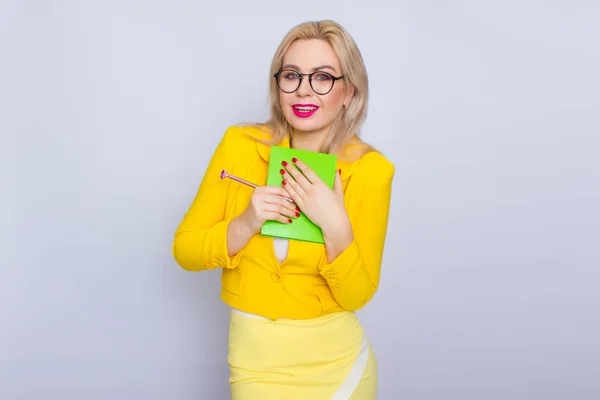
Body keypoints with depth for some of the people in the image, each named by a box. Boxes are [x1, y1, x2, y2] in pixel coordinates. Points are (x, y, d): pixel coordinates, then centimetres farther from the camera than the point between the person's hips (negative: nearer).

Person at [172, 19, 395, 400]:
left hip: (337, 359, 0)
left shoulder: (370, 170, -13)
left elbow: (356, 296, -9)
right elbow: (184, 249, -5)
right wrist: (246, 224, -22)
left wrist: (335, 226, -26)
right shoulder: (239, 144, -9)